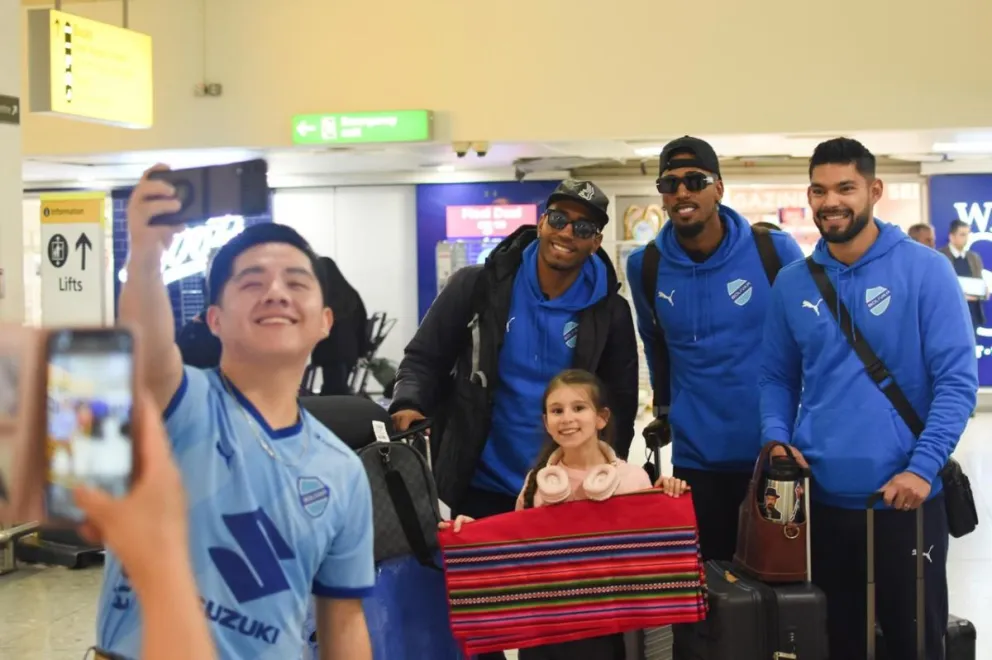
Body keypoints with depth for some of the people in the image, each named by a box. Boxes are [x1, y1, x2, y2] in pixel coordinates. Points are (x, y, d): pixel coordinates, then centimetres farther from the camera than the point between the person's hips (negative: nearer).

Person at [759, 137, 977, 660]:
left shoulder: (925, 270, -7)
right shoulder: (792, 283, 5)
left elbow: (957, 379, -11)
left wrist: (922, 467, -19)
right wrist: (777, 440, -6)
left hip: (904, 498, -3)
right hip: (818, 497, 3)